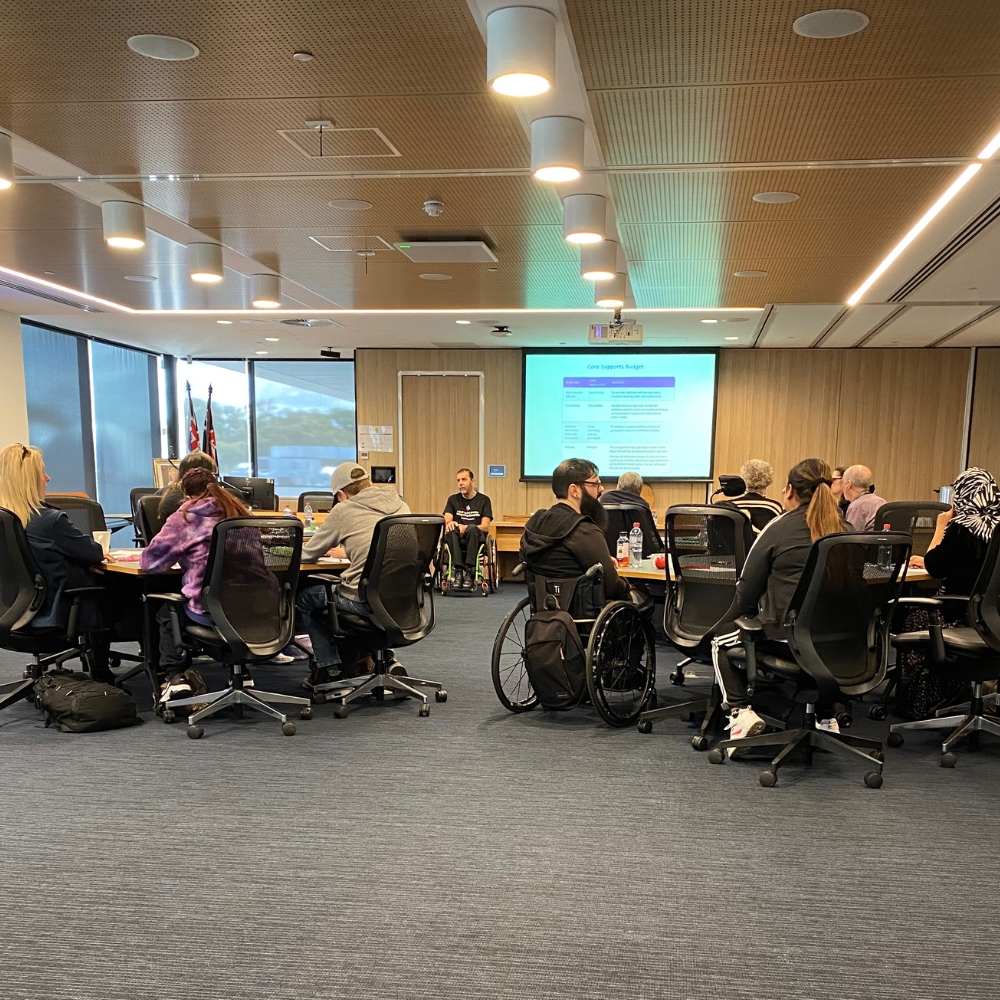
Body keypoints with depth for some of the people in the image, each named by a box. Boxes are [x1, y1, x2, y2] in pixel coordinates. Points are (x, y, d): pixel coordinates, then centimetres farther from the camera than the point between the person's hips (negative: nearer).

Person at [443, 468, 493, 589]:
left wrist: (466, 528, -20)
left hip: (476, 538, -2)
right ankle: (458, 570, -37)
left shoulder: (483, 500, 7)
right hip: (457, 539, 2)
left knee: (472, 528, -36)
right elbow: (446, 520, 0)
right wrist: (449, 523, -26)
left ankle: (469, 571, -36)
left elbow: (485, 527, -3)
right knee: (451, 529, -33)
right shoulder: (453, 499, 14)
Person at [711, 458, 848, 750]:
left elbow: (746, 593, -6)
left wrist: (756, 615, 15)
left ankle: (741, 712, 6)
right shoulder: (844, 530, 6)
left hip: (786, 634, -5)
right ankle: (825, 716, 34)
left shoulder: (779, 528, -7)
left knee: (721, 643, 20)